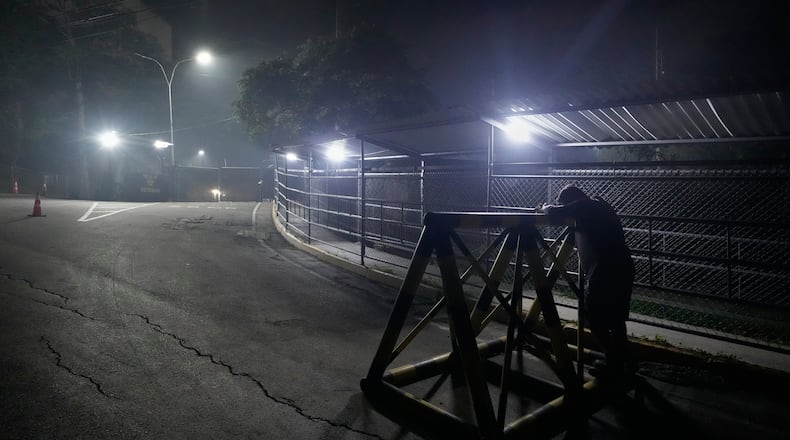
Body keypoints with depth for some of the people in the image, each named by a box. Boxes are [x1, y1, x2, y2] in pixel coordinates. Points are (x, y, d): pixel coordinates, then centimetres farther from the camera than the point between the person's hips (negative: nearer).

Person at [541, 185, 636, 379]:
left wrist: (546, 208, 7)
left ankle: (615, 365, 11)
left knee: (596, 320, 3)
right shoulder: (599, 205, 19)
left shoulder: (582, 206, -7)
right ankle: (624, 362, 28)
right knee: (615, 319, 20)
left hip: (604, 272, -9)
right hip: (623, 268, 9)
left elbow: (554, 213, -15)